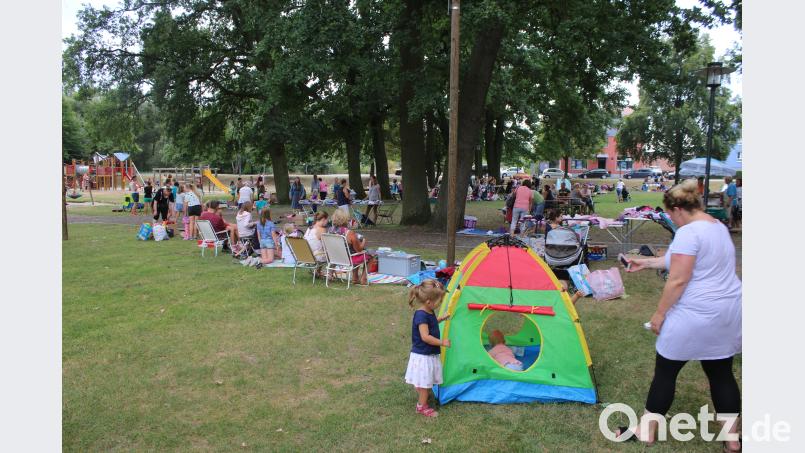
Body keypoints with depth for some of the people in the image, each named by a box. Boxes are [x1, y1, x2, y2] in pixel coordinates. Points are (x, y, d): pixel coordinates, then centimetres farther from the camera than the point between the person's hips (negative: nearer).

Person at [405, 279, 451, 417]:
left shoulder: (429, 312, 3)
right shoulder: (421, 315, -27)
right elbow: (425, 337, -30)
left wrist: (442, 318, 15)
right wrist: (442, 342, -24)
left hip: (430, 354, 9)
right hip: (423, 355, -9)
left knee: (427, 380, 23)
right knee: (425, 381, 3)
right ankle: (422, 406, 16)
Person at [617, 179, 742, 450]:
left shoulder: (688, 232, -19)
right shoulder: (719, 227, 11)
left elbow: (678, 280, -20)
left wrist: (659, 314, -10)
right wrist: (645, 263, 25)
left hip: (695, 316, -9)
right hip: (728, 312, 9)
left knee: (665, 372, 6)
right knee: (722, 374, 16)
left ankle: (646, 433, 18)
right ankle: (732, 439, 25)